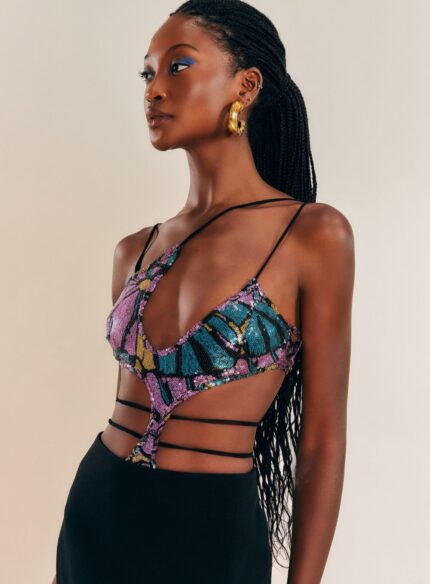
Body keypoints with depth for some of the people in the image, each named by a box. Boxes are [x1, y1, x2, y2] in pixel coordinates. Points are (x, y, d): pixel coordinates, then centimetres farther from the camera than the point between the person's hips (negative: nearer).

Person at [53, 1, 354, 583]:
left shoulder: (314, 235, -11)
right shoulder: (135, 250, 3)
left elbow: (322, 443, -9)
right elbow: (130, 404, 10)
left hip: (210, 529, -4)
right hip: (94, 513, 5)